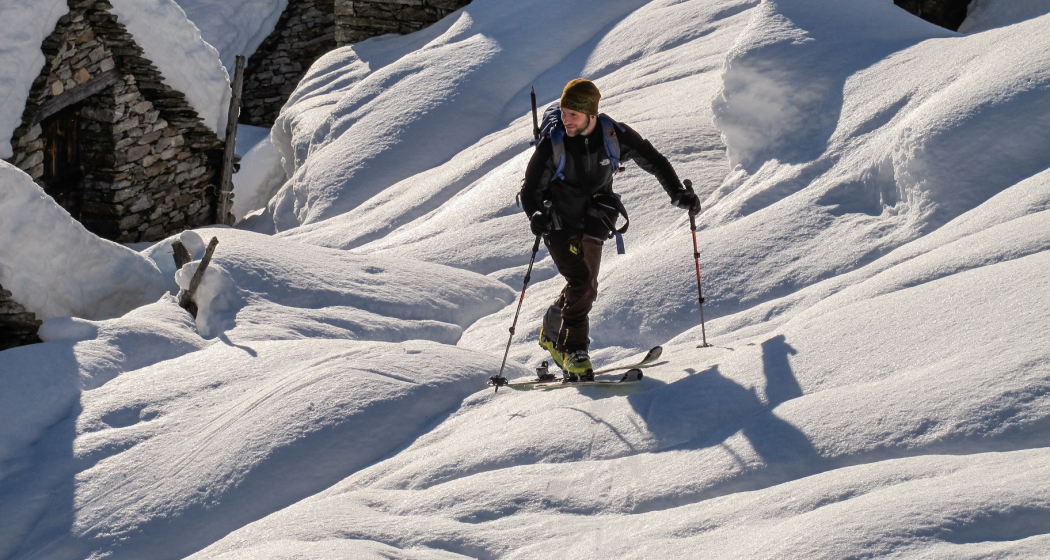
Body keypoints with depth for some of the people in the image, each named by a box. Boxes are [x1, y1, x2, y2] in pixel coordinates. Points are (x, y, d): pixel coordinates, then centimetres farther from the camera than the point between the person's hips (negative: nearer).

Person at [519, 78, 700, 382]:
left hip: (592, 224, 3)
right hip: (559, 222, -3)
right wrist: (535, 215, -35)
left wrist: (678, 193, -15)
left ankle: (552, 333, 32)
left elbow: (654, 161, -4)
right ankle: (574, 352, -6)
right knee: (581, 284, -18)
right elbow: (530, 189, -14)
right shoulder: (553, 144, -20)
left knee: (586, 288, 6)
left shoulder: (614, 135, -15)